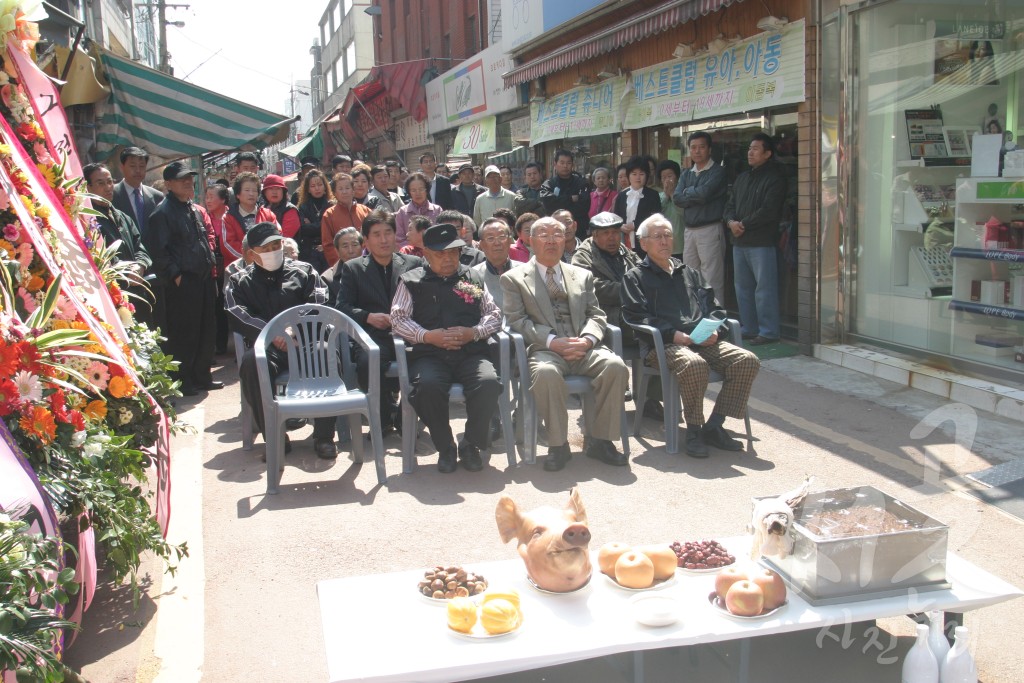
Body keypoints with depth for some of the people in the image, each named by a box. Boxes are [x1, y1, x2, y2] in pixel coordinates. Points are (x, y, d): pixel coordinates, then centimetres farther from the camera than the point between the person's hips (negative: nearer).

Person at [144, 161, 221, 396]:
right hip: (182, 282, -8)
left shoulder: (195, 210, 15)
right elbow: (157, 250, -16)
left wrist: (211, 263, 15)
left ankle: (201, 376, 25)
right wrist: (174, 274, -16)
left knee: (206, 329, 13)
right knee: (183, 333, -1)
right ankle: (183, 381, 9)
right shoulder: (163, 212, -11)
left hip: (203, 278, 8)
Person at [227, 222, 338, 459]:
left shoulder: (303, 271, 20)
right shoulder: (242, 282, 21)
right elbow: (238, 317, 4)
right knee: (251, 362, -35)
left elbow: (320, 304, 6)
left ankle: (323, 436, -23)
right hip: (266, 345, 0)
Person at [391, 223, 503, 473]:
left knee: (489, 383, -31)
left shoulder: (473, 278, 20)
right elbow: (398, 318, 7)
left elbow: (494, 314, 16)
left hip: (471, 352, 1)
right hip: (429, 355, -1)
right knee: (427, 386, -35)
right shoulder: (411, 280, 15)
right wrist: (428, 336, -10)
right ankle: (445, 448, -8)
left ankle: (471, 444, -5)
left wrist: (473, 332, -5)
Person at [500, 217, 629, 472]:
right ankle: (558, 445, -20)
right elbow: (516, 320, 0)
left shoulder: (582, 276, 23)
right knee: (546, 373, -38)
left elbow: (596, 315, 16)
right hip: (544, 350, -3)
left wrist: (587, 339, -8)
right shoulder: (514, 278, 12)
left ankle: (599, 440, -13)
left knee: (616, 366, -27)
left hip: (583, 349, 3)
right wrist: (553, 342, -14)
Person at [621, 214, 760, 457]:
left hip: (703, 340, 6)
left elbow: (714, 307, 23)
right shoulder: (635, 277, 13)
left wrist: (713, 330, 0)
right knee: (694, 364, -38)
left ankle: (714, 425, -11)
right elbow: (635, 317, -2)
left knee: (748, 361, -18)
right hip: (663, 344, -5)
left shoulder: (690, 273, 29)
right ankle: (694, 430, -19)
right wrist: (673, 334, -15)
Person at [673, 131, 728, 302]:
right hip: (688, 230, 7)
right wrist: (697, 195, -8)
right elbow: (677, 198, 2)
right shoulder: (686, 174, 16)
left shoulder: (718, 171, -4)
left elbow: (704, 193, -18)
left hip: (710, 230, -7)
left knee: (711, 282, -8)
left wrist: (687, 192, -1)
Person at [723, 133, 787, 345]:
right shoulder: (742, 178, 19)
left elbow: (768, 211, -16)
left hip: (762, 242, -8)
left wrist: (743, 224, -12)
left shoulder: (774, 178, -6)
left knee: (764, 288, -7)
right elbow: (729, 205, 17)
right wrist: (731, 222, -4)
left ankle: (768, 332, -2)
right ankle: (748, 329, 21)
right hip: (740, 242, 8)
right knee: (743, 288, 12)